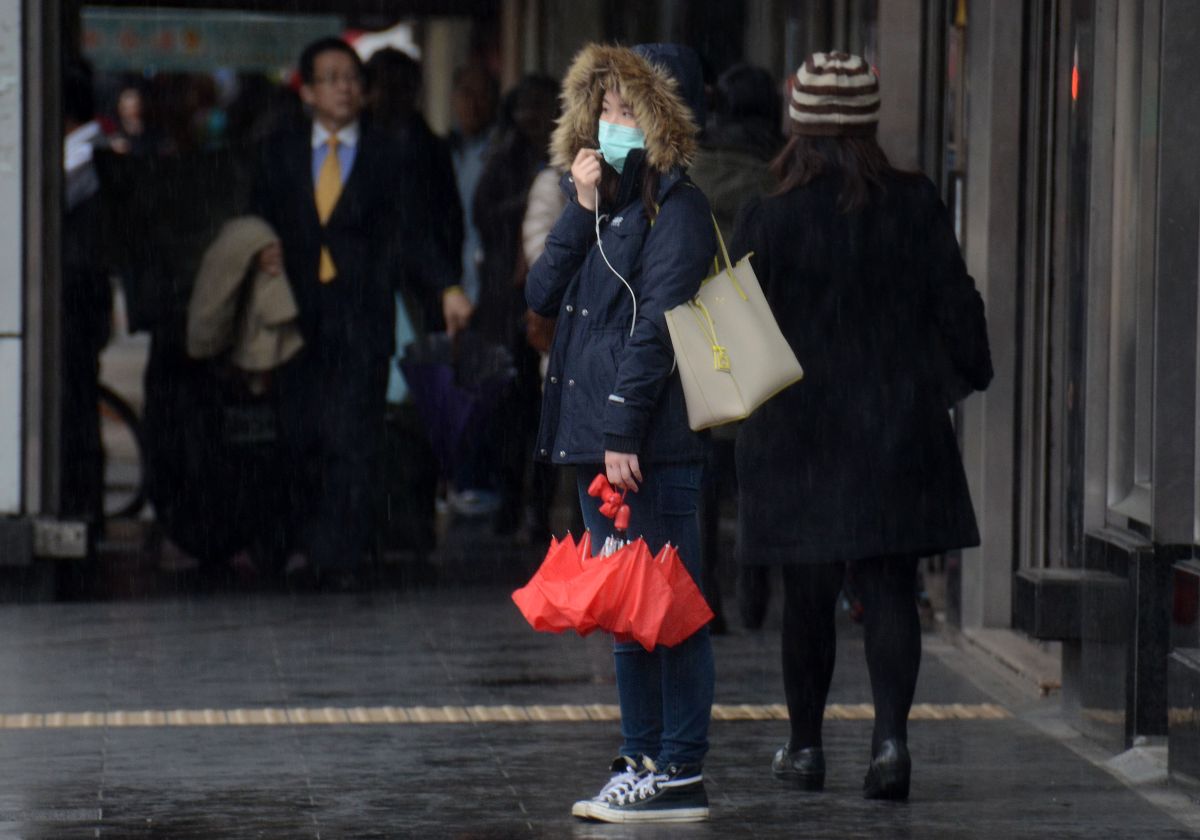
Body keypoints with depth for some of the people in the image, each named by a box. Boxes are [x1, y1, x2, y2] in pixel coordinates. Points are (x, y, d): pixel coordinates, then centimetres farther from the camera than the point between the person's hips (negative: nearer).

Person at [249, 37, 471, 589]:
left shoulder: (385, 157, 8)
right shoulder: (280, 154, 13)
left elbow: (410, 229, 4)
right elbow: (259, 219, 15)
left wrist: (447, 288, -9)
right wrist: (264, 250, -8)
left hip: (361, 315, -2)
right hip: (300, 311, 2)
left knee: (352, 437, -9)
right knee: (301, 434, 3)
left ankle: (339, 553, -8)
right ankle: (307, 540, 20)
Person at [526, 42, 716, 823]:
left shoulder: (677, 209, -8)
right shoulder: (608, 203, 18)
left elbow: (656, 327, -15)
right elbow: (543, 293, 8)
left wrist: (625, 430, -19)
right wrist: (581, 209, -2)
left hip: (651, 444, -9)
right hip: (598, 438, 9)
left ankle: (681, 777, -4)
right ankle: (641, 764, 19)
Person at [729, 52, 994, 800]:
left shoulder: (768, 221, -9)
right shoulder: (915, 206, -3)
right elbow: (956, 304, 2)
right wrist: (969, 374, 18)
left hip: (798, 433, -1)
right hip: (899, 426, 1)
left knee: (809, 596, 10)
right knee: (891, 590, 3)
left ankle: (806, 746, 19)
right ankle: (892, 735, -12)